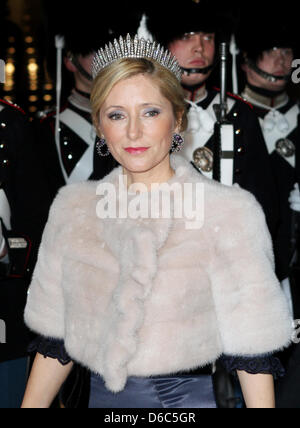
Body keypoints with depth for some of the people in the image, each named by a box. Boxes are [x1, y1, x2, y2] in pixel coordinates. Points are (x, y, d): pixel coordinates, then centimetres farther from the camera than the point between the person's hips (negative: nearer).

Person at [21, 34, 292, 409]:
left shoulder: (228, 212, -11)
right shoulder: (72, 208, 2)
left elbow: (252, 353, -10)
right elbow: (55, 337, 6)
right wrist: (30, 405, 2)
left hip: (185, 397, -3)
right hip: (100, 396, 4)